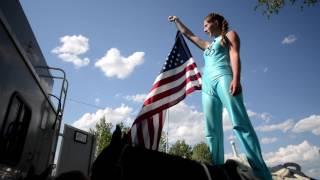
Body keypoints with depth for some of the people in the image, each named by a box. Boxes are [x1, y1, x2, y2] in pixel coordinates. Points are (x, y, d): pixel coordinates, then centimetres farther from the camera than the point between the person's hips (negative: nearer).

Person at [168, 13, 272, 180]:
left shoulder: (230, 35, 19)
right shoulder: (208, 45, 36)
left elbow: (234, 55, 0)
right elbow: (187, 34, 49)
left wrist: (236, 79, -16)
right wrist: (177, 20, 58)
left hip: (223, 78, -6)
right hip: (207, 85, 7)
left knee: (240, 124, -20)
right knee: (212, 131, -8)